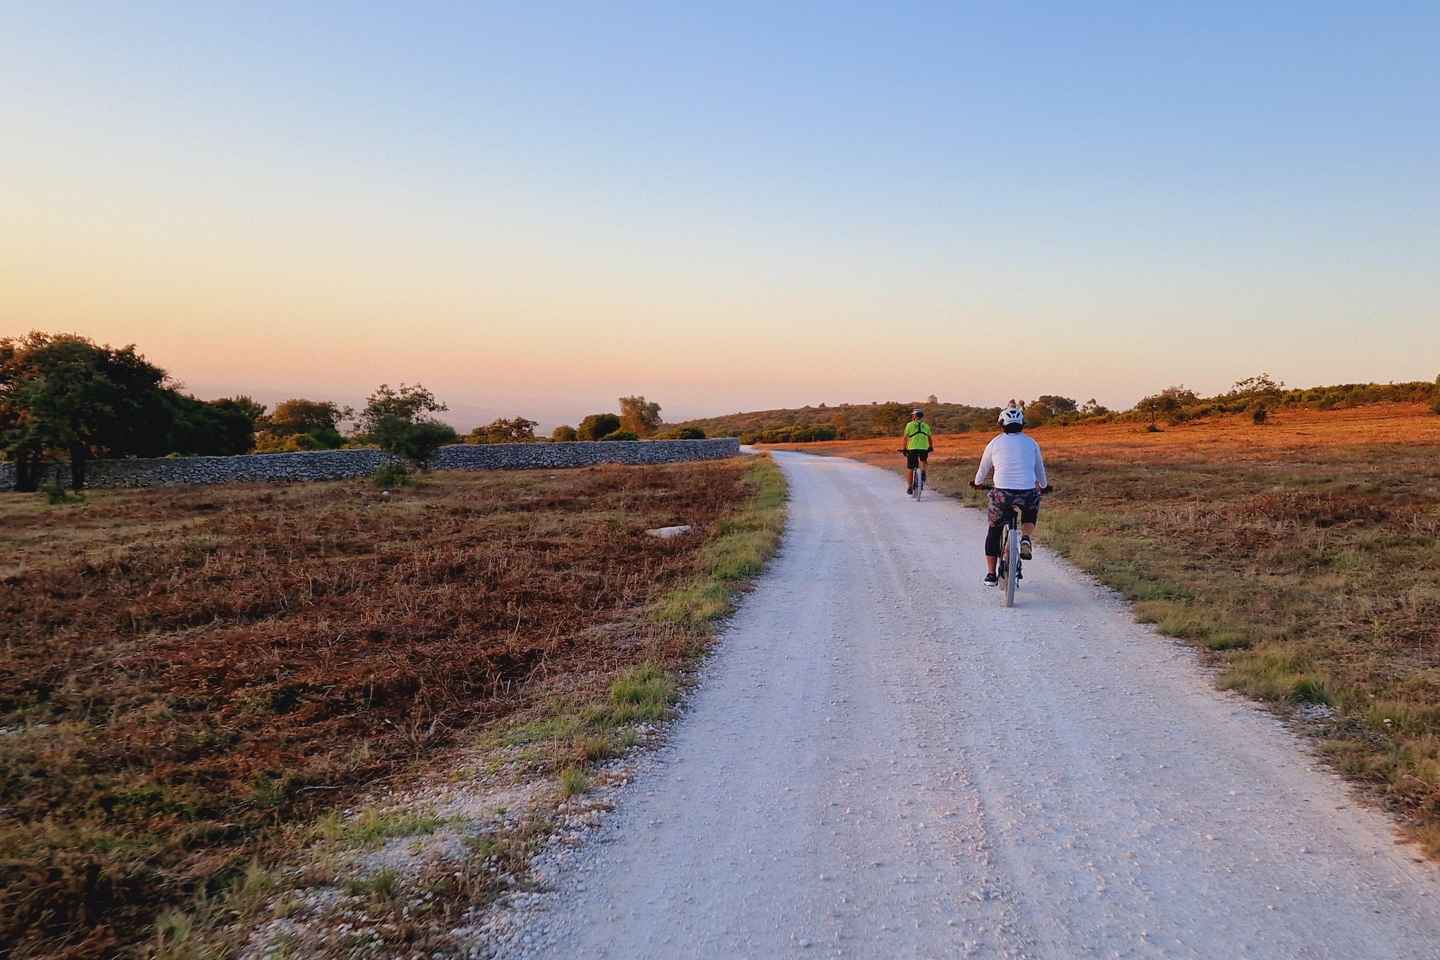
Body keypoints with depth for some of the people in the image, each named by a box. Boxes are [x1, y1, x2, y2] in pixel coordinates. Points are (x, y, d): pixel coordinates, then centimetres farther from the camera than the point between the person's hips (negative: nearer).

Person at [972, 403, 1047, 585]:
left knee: (994, 531, 20)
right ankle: (1026, 539, 11)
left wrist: (977, 483, 42)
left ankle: (991, 574, 19)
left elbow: (983, 469, 21)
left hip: (1002, 494, -1)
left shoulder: (995, 443, 8)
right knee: (1031, 509, 36)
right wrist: (1043, 486, 45)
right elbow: (1040, 469, 24)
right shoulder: (1031, 443, 11)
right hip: (1028, 493, 1)